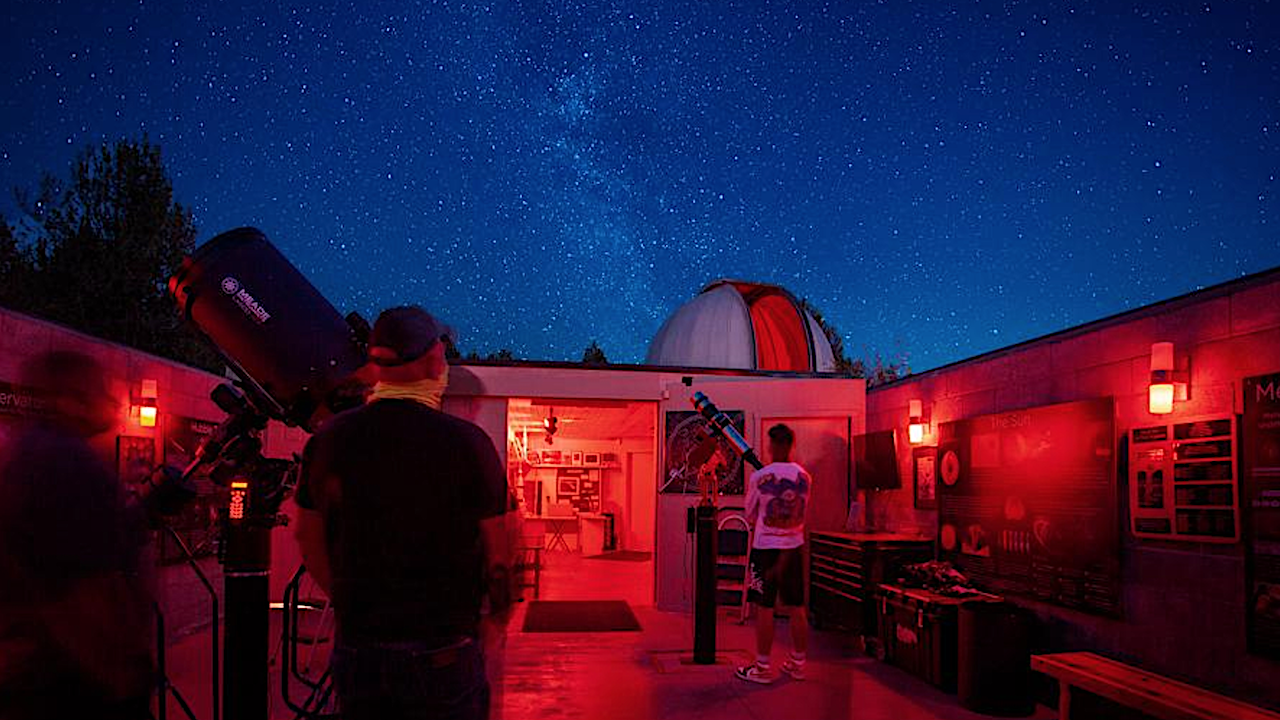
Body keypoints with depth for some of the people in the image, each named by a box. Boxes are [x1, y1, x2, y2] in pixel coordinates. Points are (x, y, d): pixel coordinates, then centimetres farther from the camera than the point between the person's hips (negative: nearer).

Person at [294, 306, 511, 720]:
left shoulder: (329, 439, -1)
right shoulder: (467, 442, -14)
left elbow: (308, 539, 8)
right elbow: (495, 550, -7)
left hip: (355, 650, 4)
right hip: (443, 651, -4)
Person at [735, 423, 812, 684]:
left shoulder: (759, 477, -12)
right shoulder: (804, 477, -1)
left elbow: (750, 517, -2)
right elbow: (801, 515, 11)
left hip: (765, 548, -4)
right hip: (794, 547, 4)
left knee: (764, 608, 2)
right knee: (796, 608, 11)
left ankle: (763, 667, 7)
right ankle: (798, 664, 21)